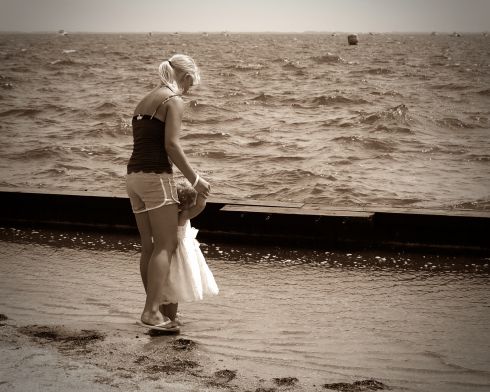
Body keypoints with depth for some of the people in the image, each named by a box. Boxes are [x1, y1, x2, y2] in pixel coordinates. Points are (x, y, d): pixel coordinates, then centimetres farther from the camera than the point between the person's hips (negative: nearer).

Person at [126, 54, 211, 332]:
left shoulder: (145, 101, 20)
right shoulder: (174, 101, -6)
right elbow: (171, 145, -16)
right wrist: (194, 178, -9)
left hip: (134, 174, 9)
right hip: (156, 176, -9)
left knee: (149, 246, 12)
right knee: (166, 245, -7)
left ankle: (158, 307, 20)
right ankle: (152, 311, -14)